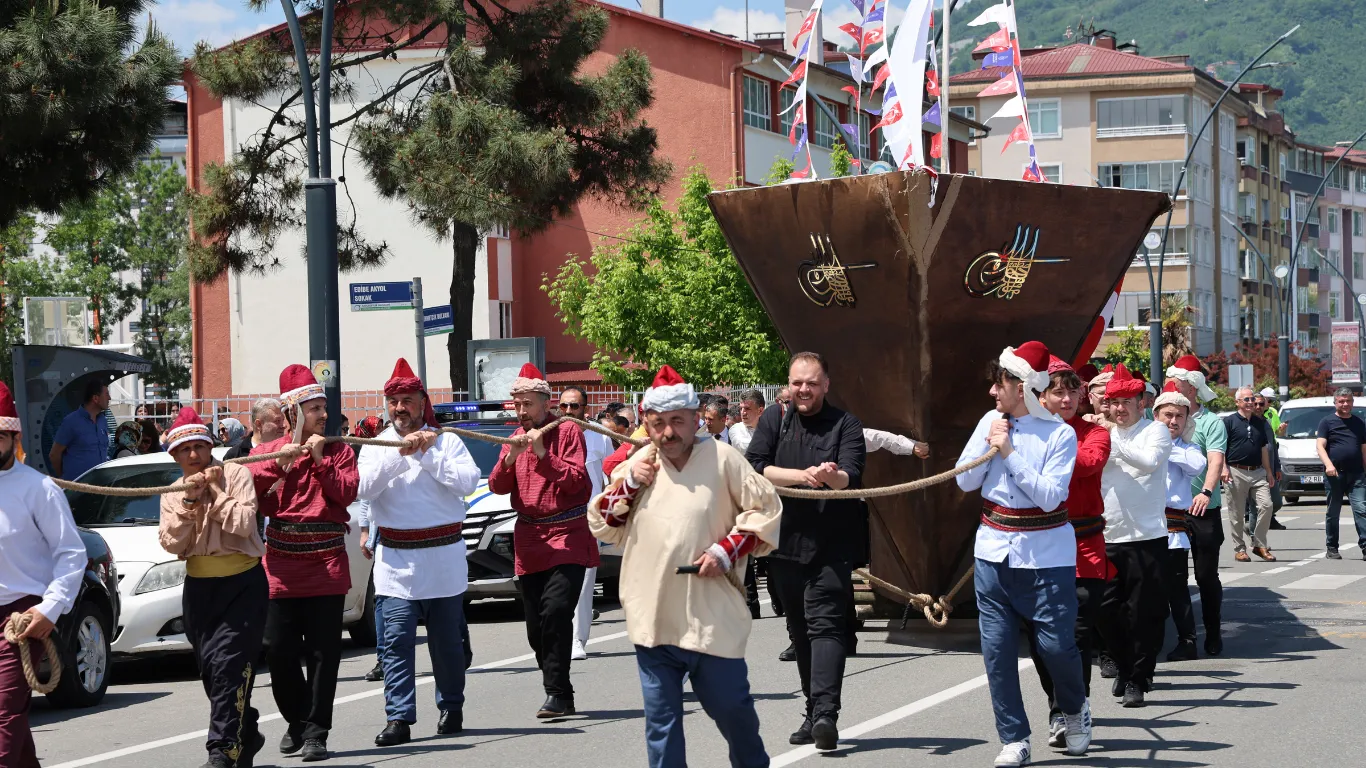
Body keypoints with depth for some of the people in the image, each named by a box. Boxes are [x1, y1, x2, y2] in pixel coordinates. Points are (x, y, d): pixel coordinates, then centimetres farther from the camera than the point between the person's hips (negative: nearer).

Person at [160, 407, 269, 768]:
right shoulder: (173, 493, 10)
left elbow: (244, 523, -16)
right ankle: (247, 737, 27)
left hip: (242, 584, -5)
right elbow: (172, 543, -4)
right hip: (199, 587, 5)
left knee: (229, 664, -17)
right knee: (210, 670, 7)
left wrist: (215, 491, -11)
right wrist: (188, 501, -11)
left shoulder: (236, 474, -3)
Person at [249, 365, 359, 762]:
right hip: (281, 565, 1)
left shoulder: (338, 449, 9)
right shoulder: (267, 451, 9)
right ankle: (296, 719, 21)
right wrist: (279, 460, -13)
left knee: (323, 653, -3)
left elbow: (346, 493, -5)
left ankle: (316, 732, 1)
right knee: (279, 650, 0)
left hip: (327, 564, -1)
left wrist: (320, 458, -9)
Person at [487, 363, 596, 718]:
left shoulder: (567, 432, -2)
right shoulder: (517, 437, 14)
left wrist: (544, 453, -19)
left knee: (556, 611, -20)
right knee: (536, 625, 5)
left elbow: (576, 482, -11)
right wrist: (510, 458, -12)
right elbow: (497, 486, 6)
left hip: (567, 535, -6)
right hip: (530, 539, 6)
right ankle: (558, 694, 15)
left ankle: (558, 694, -16)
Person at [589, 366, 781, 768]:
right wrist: (629, 484, -4)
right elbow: (601, 526, 10)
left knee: (730, 704, 9)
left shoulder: (722, 458, -3)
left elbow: (765, 509, -1)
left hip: (712, 617, -3)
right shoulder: (637, 465, 9)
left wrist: (725, 551, -11)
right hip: (653, 618, 3)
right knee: (660, 719, 5)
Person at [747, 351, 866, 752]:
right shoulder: (774, 420, 7)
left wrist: (833, 475, -38)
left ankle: (825, 714, -22)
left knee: (825, 624, -14)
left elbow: (851, 476, -15)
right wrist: (803, 475, -18)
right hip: (786, 543, 4)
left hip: (831, 546, -4)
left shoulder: (845, 425, -1)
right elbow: (755, 467, -6)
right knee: (799, 630, 11)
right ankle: (814, 711, 21)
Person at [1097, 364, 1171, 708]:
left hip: (1146, 537, -5)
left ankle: (1138, 679, 6)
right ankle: (1123, 668, 26)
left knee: (1143, 612, -2)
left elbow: (1150, 460, -19)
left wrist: (1114, 443, -19)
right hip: (1107, 537, 5)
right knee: (1107, 610, 7)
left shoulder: (1155, 431, 0)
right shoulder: (1103, 434, 16)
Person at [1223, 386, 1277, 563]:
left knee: (1266, 505, -10)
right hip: (1237, 472, -4)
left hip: (1258, 472, 4)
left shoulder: (1259, 422, 16)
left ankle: (1260, 545, 1)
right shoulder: (1229, 421, -1)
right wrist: (1224, 468, -15)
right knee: (1237, 513, 0)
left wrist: (1269, 472, 17)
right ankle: (1239, 549, 10)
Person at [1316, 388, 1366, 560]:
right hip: (1334, 474, -2)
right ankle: (1332, 549, 13)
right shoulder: (1327, 422, 5)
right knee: (1333, 513, 5)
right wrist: (1328, 464, -21)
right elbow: (1320, 445, -5)